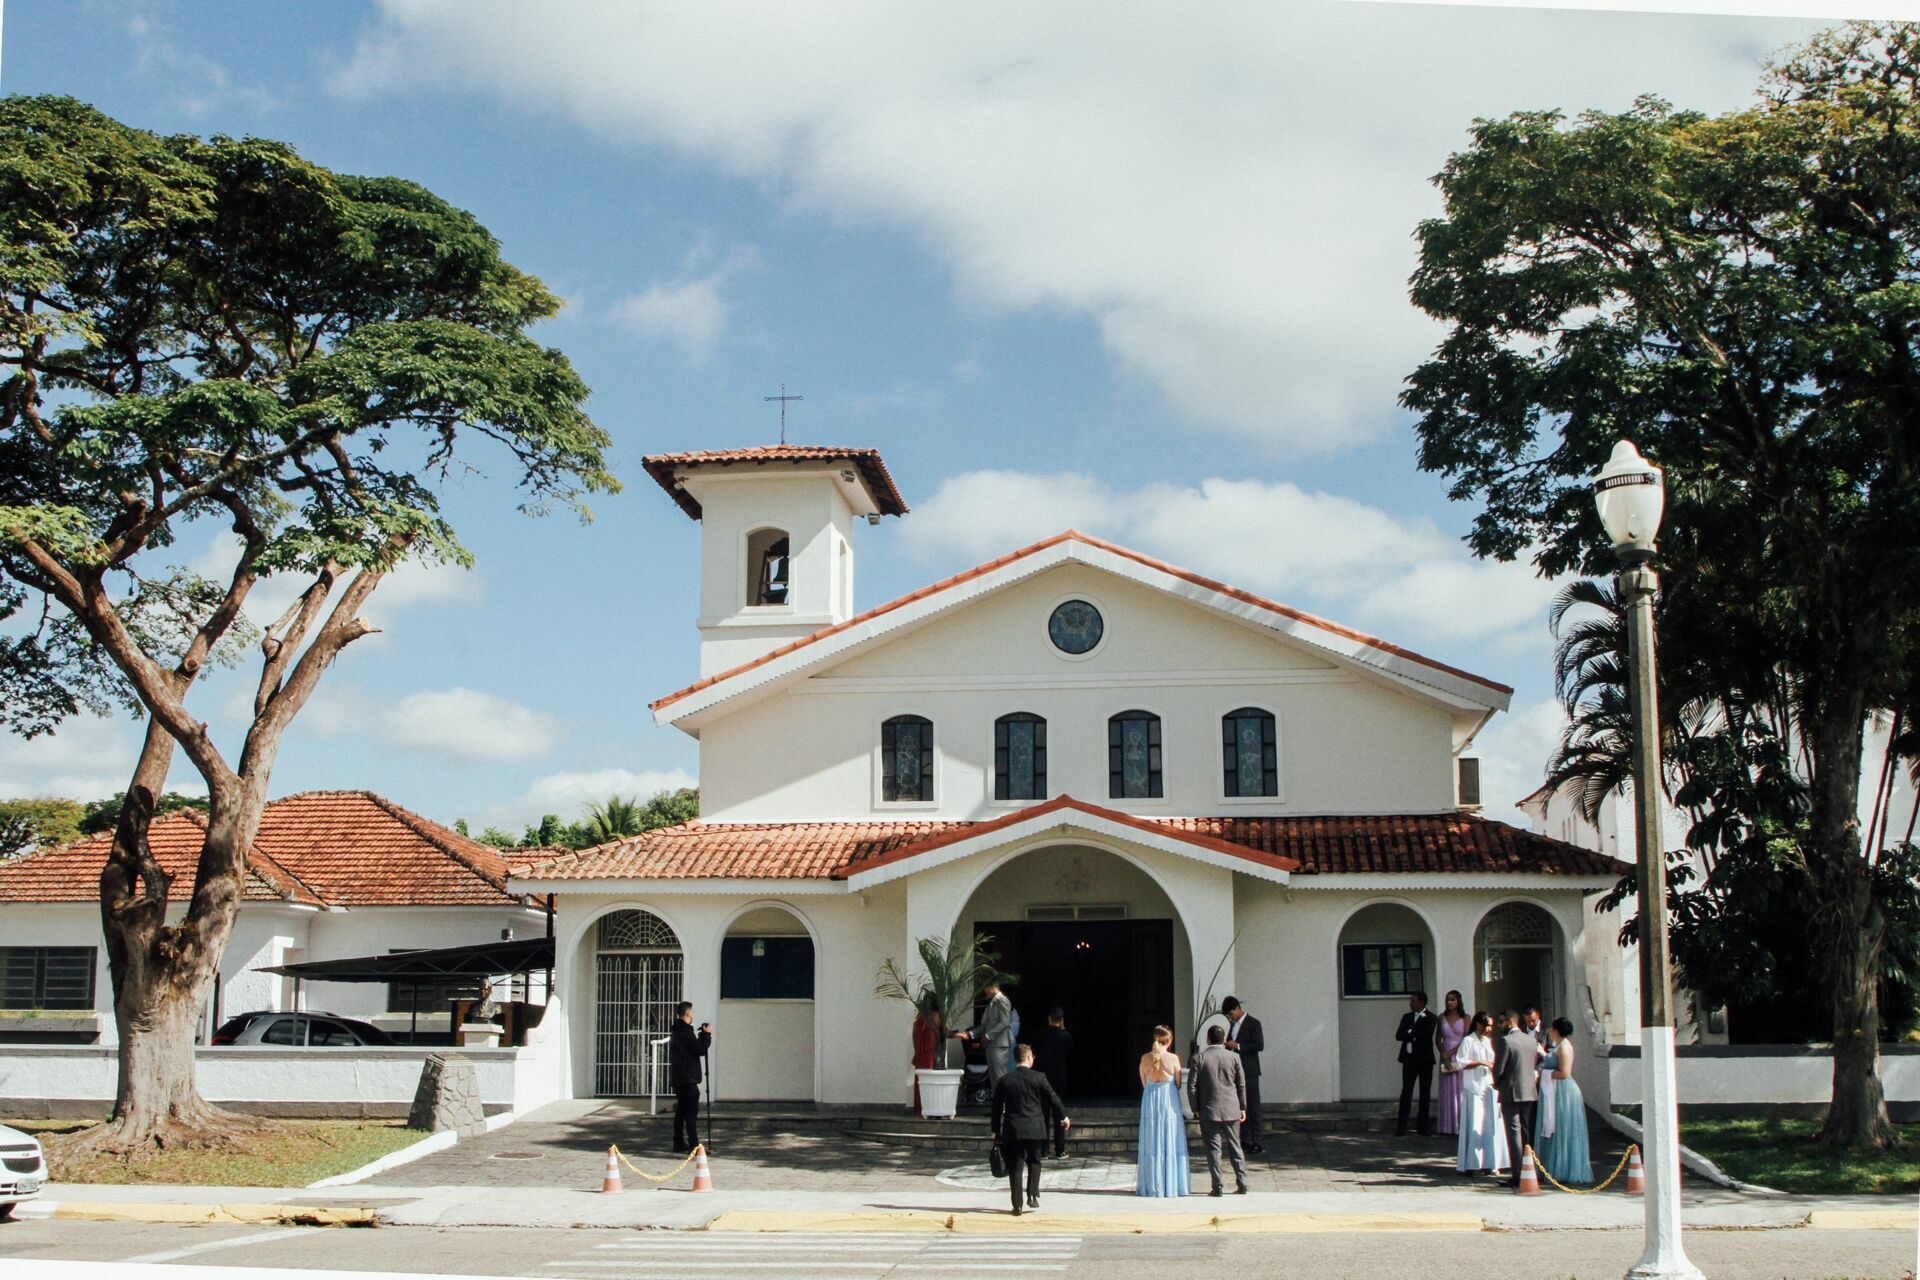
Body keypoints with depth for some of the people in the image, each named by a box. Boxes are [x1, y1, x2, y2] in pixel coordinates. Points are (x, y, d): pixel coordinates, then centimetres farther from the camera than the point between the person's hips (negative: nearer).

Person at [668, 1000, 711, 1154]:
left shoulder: (676, 1032, 16)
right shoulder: (686, 1032, -15)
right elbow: (700, 1050, -19)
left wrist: (702, 1034, 13)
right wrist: (707, 1034, -6)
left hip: (678, 1078, 10)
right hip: (688, 1079, -10)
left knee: (681, 1112, 13)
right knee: (692, 1112, -10)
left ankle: (679, 1143, 16)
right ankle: (694, 1145, -14)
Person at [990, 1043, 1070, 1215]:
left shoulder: (1004, 1080, 0)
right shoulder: (1038, 1078, -5)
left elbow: (997, 1107, 4)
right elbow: (1053, 1098, 2)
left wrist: (995, 1130, 13)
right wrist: (1063, 1116, 19)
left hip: (1013, 1130, 1)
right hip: (1035, 1129, -1)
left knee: (1015, 1167, 6)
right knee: (1034, 1161, 18)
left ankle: (1017, 1205, 5)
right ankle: (1032, 1195, 5)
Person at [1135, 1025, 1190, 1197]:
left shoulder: (1144, 1058, -2)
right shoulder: (1173, 1058, -10)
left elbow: (1143, 1083, 5)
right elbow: (1178, 1084, -2)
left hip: (1150, 1101, 2)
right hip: (1169, 1101, -2)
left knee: (1151, 1144, 9)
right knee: (1170, 1143, 6)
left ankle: (1152, 1186, 11)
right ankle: (1171, 1185, 7)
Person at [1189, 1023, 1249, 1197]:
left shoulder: (1199, 1058, -5)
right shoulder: (1233, 1057, 0)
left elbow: (1193, 1086, -5)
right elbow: (1241, 1084, 4)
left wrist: (1196, 1108, 5)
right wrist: (1243, 1108, 12)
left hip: (1209, 1110, -2)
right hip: (1231, 1110, 2)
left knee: (1213, 1148, 2)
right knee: (1235, 1146, 11)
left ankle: (1217, 1186, 0)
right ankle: (1242, 1184, 11)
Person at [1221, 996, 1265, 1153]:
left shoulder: (1253, 1023, -8)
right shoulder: (1233, 1024, 15)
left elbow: (1259, 1045, -16)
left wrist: (1238, 1046, -18)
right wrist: (1227, 1045, 4)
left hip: (1249, 1071, -7)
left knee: (1253, 1106, -5)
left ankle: (1256, 1142, -5)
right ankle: (1245, 1140, 13)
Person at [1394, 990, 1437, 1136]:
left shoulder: (1430, 1018, -1)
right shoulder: (1406, 1017, 12)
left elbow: (1427, 1035, -17)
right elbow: (1398, 1036, 1)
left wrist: (1409, 1033, -8)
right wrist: (1415, 1035, -13)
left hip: (1424, 1060, -3)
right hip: (1409, 1059, 3)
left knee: (1425, 1093, 3)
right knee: (1406, 1092, -2)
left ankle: (1424, 1126, 9)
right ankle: (1401, 1127, -5)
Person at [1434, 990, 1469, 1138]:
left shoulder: (1465, 1018, 2)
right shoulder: (1441, 1018, 9)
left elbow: (1466, 1039, -5)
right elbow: (1437, 1040, 9)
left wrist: (1451, 1053, -10)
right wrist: (1444, 1056, -4)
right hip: (1445, 1058, 2)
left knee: (1460, 1091, -3)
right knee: (1447, 1092, 2)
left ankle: (1461, 1127, 0)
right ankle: (1449, 1127, 4)